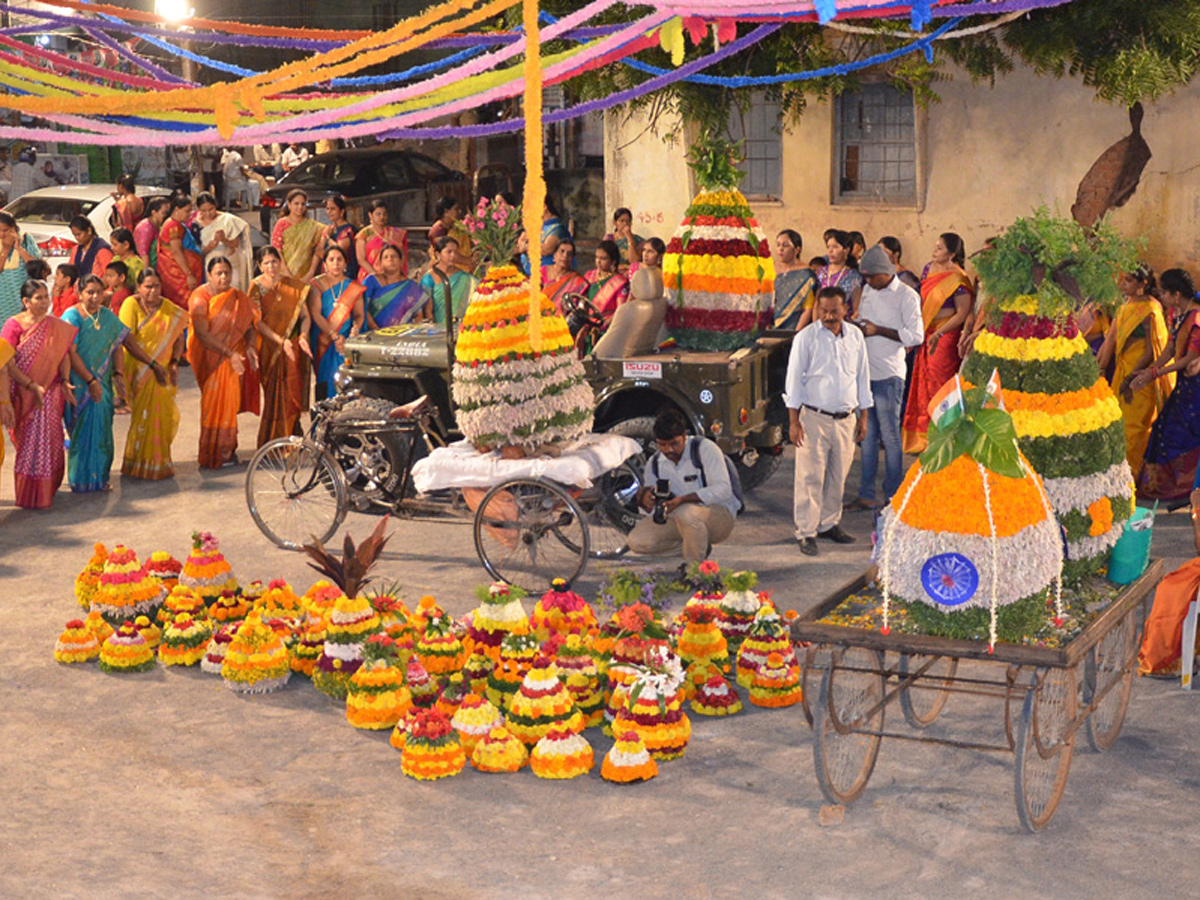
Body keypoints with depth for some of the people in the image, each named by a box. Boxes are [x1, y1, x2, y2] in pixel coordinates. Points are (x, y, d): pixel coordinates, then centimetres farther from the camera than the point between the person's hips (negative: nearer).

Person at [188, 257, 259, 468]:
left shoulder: (238, 298, 6)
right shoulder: (200, 298, -12)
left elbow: (249, 326, 9)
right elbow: (202, 333, -20)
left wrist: (250, 347, -12)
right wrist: (229, 353, -27)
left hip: (233, 359, 5)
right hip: (210, 357, -4)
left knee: (230, 401, 6)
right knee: (215, 401, -4)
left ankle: (227, 449, 18)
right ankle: (215, 453, 6)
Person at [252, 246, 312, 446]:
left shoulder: (294, 286, 5)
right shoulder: (256, 287, -3)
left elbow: (305, 316, 7)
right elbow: (258, 322, -8)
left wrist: (303, 336, -13)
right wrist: (281, 341, -19)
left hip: (293, 348, 3)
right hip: (270, 350, -3)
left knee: (292, 396, 3)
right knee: (275, 397, -3)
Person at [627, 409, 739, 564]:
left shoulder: (704, 449, -12)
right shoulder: (655, 463, 5)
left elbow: (723, 489, -22)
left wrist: (682, 500, -33)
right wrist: (644, 500, -19)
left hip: (719, 515, -6)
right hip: (677, 519, 6)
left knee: (686, 513, -40)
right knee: (637, 542, -15)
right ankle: (700, 546, 3)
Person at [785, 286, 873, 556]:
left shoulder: (856, 336, 7)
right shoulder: (806, 338, -6)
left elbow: (863, 377, 14)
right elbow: (794, 379, -4)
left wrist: (863, 417, 13)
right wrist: (794, 421, -8)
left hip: (846, 418, 4)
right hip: (814, 417, -4)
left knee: (838, 476, 11)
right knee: (810, 477, -4)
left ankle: (829, 524, 25)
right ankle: (806, 532, 2)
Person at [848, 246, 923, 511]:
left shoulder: (907, 296, -8)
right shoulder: (867, 290, 12)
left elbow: (916, 336, -13)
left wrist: (878, 330, -16)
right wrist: (857, 327, 2)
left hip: (888, 374, -6)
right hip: (864, 370, 6)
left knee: (890, 436, -1)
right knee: (867, 435, 9)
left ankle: (893, 496, 8)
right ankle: (866, 495, 15)